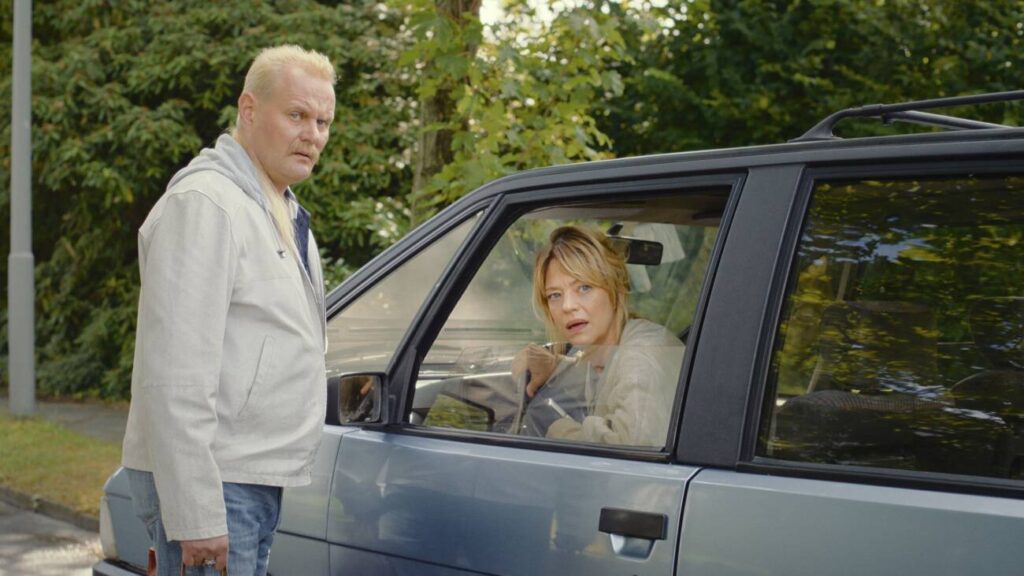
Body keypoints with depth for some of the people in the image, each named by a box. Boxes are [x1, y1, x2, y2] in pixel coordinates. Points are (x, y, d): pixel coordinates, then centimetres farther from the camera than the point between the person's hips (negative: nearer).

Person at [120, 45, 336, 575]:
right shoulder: (204, 204, -15)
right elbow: (176, 377, -22)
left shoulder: (283, 214, 18)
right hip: (210, 487, -9)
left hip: (256, 481, 10)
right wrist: (195, 516, -25)